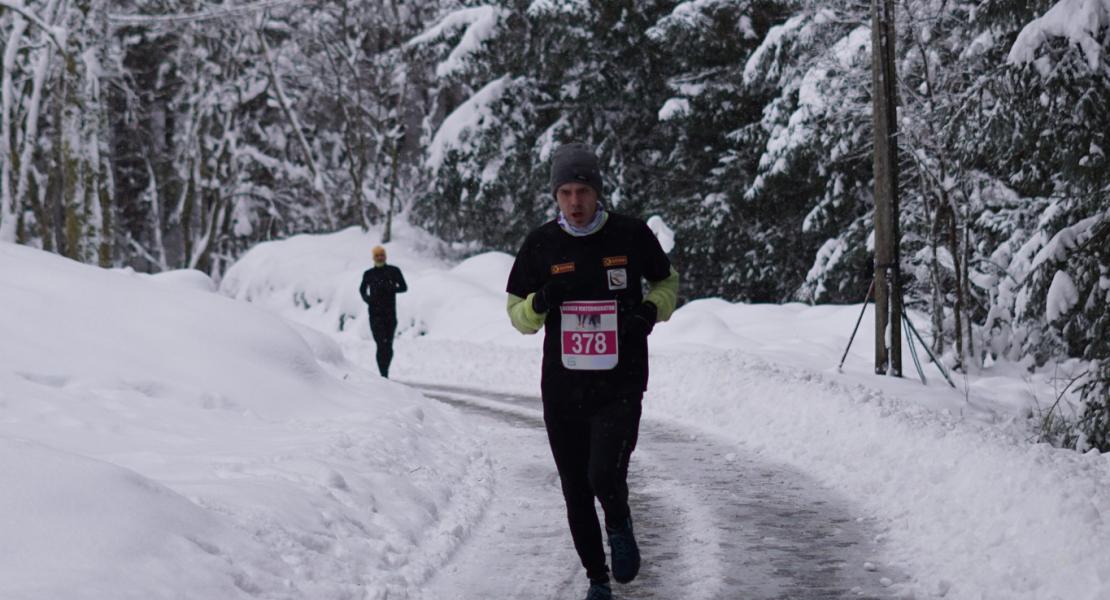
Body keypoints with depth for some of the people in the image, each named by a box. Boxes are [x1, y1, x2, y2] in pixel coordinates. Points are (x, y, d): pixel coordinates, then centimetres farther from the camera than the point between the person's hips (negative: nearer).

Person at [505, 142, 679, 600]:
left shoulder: (631, 235, -2)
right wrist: (539, 304, -14)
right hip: (562, 391, 3)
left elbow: (667, 282, 15)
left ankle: (619, 526, 14)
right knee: (576, 494, 8)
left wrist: (652, 310, -7)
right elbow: (517, 314, 9)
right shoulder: (541, 244, 1)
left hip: (620, 387, -2)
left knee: (604, 476, -21)